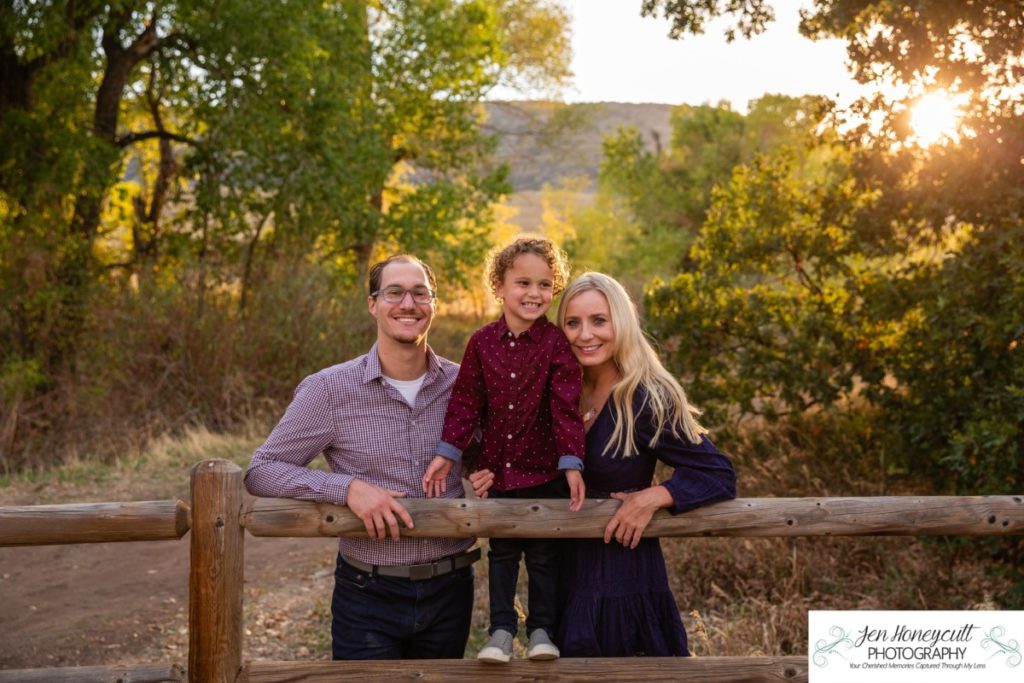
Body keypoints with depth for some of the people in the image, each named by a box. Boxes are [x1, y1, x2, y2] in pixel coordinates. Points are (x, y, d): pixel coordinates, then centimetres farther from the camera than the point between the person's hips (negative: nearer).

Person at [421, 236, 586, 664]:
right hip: (497, 471, 2)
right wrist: (447, 452, -4)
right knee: (502, 553, 13)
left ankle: (541, 629, 24)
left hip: (545, 471, -2)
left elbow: (566, 407, -12)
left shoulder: (556, 344, -10)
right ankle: (501, 630, 23)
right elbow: (465, 400, 1)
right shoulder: (482, 342, -2)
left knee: (544, 555, 10)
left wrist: (571, 463, -17)